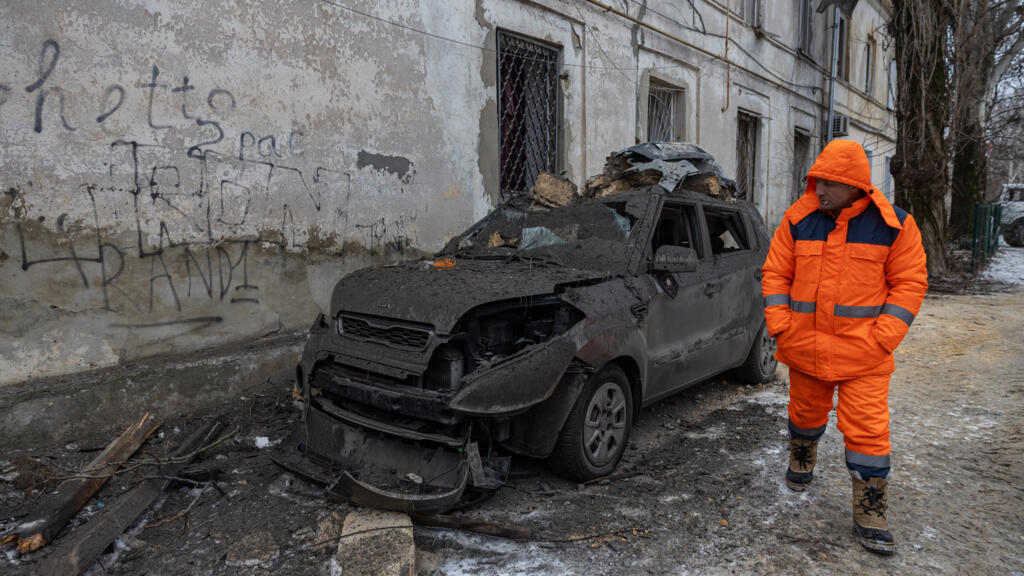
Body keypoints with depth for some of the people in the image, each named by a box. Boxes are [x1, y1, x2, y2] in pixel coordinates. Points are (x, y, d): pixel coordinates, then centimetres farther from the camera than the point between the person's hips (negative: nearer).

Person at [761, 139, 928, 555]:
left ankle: (870, 517, 13)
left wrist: (881, 338, -12)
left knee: (867, 429, -1)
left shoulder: (893, 225, -5)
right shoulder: (797, 220, 0)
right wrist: (780, 326, -5)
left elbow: (910, 284, -3)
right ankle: (801, 465, 48)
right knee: (805, 413, 19)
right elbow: (775, 274, 4)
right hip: (804, 347, 2)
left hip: (863, 354, -2)